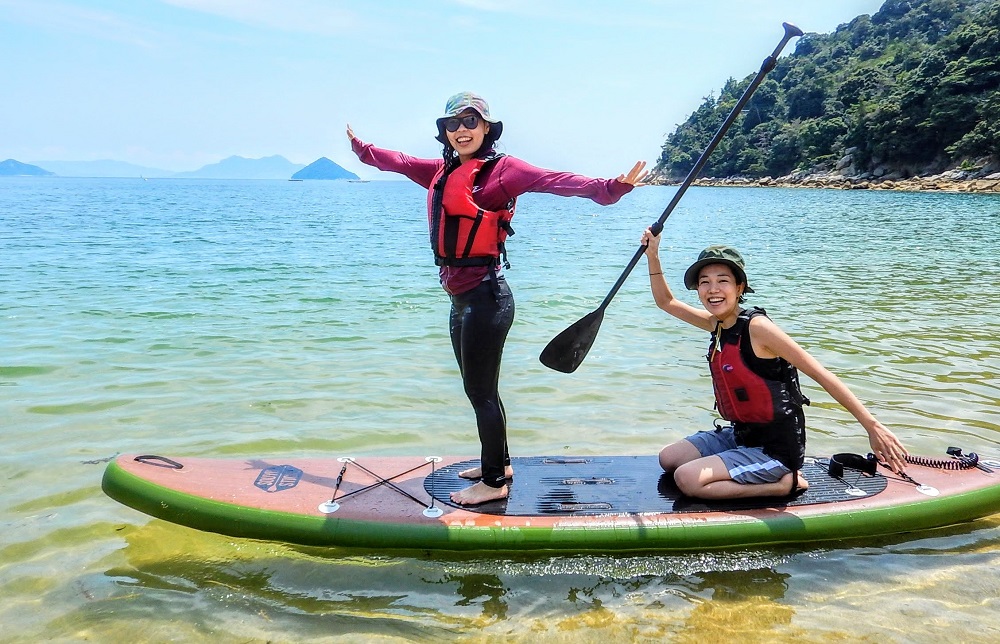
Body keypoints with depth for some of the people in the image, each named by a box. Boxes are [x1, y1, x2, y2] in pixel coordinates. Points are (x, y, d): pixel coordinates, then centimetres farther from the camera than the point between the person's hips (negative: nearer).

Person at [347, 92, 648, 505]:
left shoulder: (502, 169, -9)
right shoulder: (442, 171, 13)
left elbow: (557, 181, -23)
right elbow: (396, 161, 30)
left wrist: (611, 187, -37)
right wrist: (359, 146, 43)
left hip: (485, 296, -8)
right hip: (461, 297, 8)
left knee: (480, 391, 0)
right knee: (479, 389, 18)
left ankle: (494, 482, 14)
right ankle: (499, 462, 35)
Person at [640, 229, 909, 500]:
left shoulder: (757, 327, -22)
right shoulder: (716, 324, 2)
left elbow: (821, 375, -23)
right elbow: (666, 302, 16)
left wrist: (873, 427, -27)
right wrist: (652, 255, 5)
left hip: (774, 448, -9)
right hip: (740, 435, 9)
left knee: (687, 479, -20)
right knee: (668, 459, 12)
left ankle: (784, 484, -5)